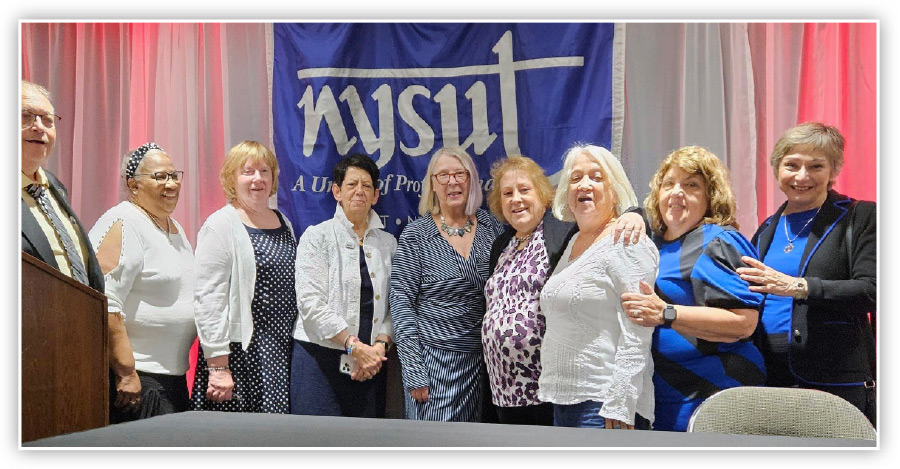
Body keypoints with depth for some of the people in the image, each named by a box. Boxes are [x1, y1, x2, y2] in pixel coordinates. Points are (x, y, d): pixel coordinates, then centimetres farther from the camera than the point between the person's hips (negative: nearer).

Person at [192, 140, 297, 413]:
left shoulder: (284, 223, 15)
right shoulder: (220, 225, -6)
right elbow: (208, 300, -12)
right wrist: (217, 367, -17)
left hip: (282, 355, 6)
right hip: (239, 353, -6)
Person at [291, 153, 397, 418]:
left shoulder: (387, 243, 13)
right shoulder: (317, 236, 0)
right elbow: (311, 302, -10)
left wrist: (381, 344, -9)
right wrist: (354, 346, -14)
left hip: (372, 361, 4)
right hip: (321, 357, -3)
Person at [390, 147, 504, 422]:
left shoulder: (490, 226, 6)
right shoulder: (416, 234, -4)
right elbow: (401, 303, -6)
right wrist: (413, 372, -12)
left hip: (484, 358, 3)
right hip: (434, 359, -3)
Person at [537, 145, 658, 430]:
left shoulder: (626, 243, -9)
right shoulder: (573, 244, 16)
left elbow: (636, 337, -17)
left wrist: (618, 409, -21)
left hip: (603, 406, -8)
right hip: (562, 402, 8)